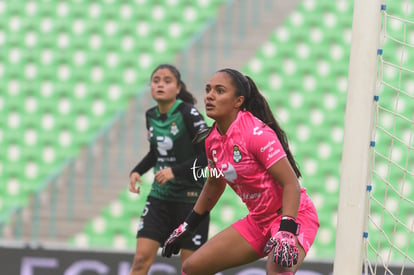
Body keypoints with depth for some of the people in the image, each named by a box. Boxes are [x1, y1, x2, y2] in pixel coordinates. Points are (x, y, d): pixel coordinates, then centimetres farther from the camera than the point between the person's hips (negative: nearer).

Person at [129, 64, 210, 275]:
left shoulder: (188, 113, -14)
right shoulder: (151, 116, 5)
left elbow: (208, 154, -17)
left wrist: (175, 171, -25)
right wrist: (137, 171, 5)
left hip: (190, 196, -5)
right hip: (159, 196, 5)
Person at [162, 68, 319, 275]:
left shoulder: (257, 133, -21)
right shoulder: (213, 139, 2)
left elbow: (291, 183, -26)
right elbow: (215, 182, 21)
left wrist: (286, 231, -37)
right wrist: (188, 226, 25)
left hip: (293, 216, -9)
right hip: (258, 219, 9)